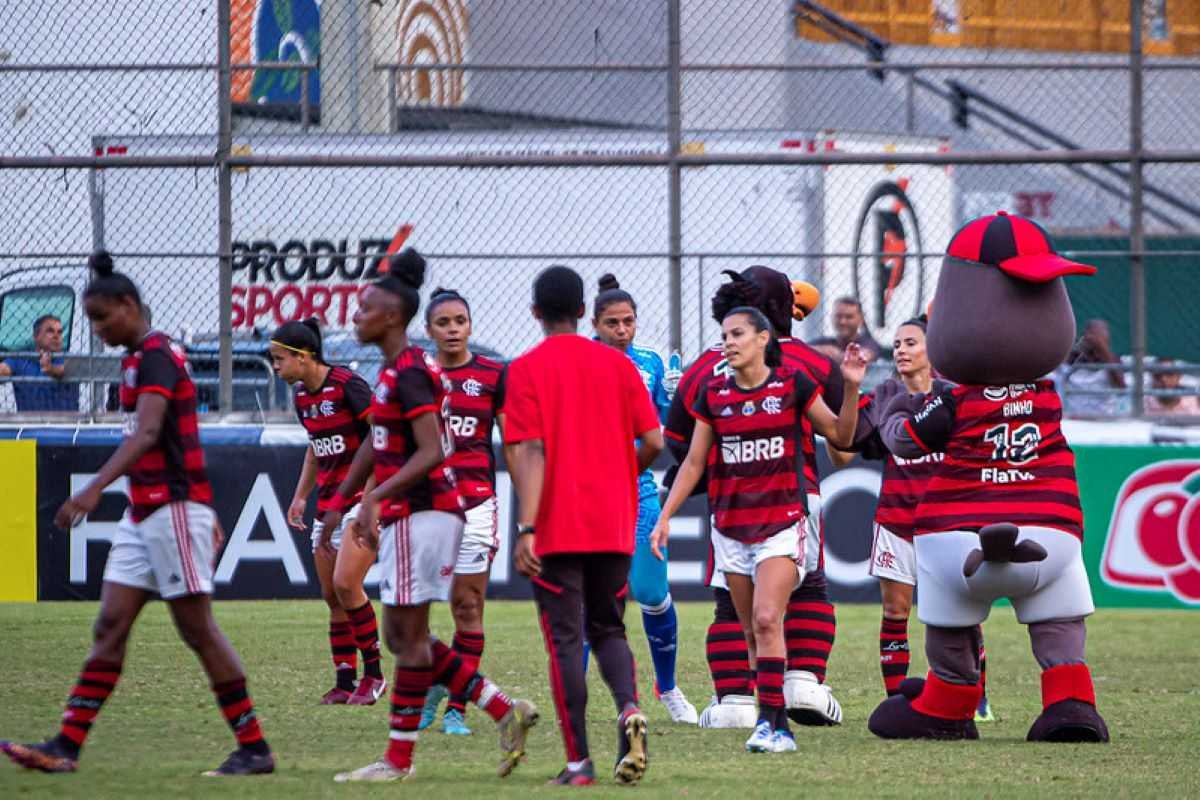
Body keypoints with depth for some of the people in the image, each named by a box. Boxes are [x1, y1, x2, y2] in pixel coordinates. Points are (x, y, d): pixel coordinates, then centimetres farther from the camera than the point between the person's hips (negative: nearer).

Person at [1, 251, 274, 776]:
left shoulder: (155, 355, -14)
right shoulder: (139, 358, 16)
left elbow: (147, 434, -29)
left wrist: (94, 490, -39)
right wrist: (204, 515, 26)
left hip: (174, 507, -10)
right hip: (144, 513, 10)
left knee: (198, 629, -5)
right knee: (110, 626, 4)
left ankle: (254, 749, 1)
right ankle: (66, 748, 0)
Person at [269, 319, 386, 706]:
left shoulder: (347, 386, -16)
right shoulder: (302, 396, 9)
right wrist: (300, 497, 21)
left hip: (364, 497, -8)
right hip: (329, 501, 8)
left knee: (345, 584, -16)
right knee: (332, 596, 5)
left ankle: (373, 674, -5)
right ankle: (345, 682, 10)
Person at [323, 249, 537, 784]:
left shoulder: (409, 374, -15)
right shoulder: (395, 370, 16)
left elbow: (431, 453, -23)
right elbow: (377, 448, 25)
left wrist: (376, 497, -26)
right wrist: (342, 502, 29)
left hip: (420, 514, -10)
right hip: (405, 516, 10)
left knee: (408, 636, -3)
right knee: (403, 636, 11)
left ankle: (398, 759, 2)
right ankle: (505, 711, 11)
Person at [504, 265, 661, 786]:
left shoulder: (526, 370, -5)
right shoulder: (618, 364, 5)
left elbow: (531, 451, -13)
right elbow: (653, 443, 2)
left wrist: (526, 528, -17)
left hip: (557, 528, -3)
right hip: (614, 525, 3)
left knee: (565, 639, 1)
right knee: (608, 629, 17)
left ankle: (579, 762, -3)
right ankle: (629, 709, -12)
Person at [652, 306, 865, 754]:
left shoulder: (793, 385, -1)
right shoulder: (714, 395, 6)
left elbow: (841, 436, 4)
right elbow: (694, 462, 11)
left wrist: (851, 388, -10)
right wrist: (664, 516, 6)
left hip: (782, 521, -4)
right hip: (731, 526, 4)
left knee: (767, 619, -19)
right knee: (752, 631, 4)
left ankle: (770, 721, -21)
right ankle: (777, 729, 10)